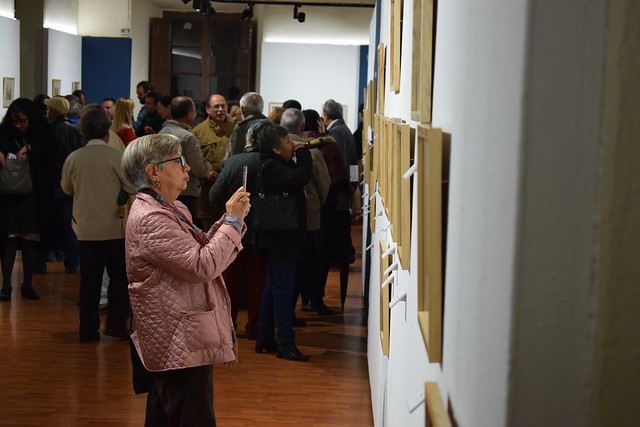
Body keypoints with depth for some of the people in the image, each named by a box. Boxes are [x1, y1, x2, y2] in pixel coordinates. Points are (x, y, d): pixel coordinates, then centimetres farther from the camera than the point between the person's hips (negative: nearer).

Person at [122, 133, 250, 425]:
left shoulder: (172, 211, 14)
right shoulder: (150, 219, -19)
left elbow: (202, 249, 15)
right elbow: (202, 266, -24)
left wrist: (229, 220, 0)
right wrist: (233, 221, -16)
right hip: (183, 347, -11)